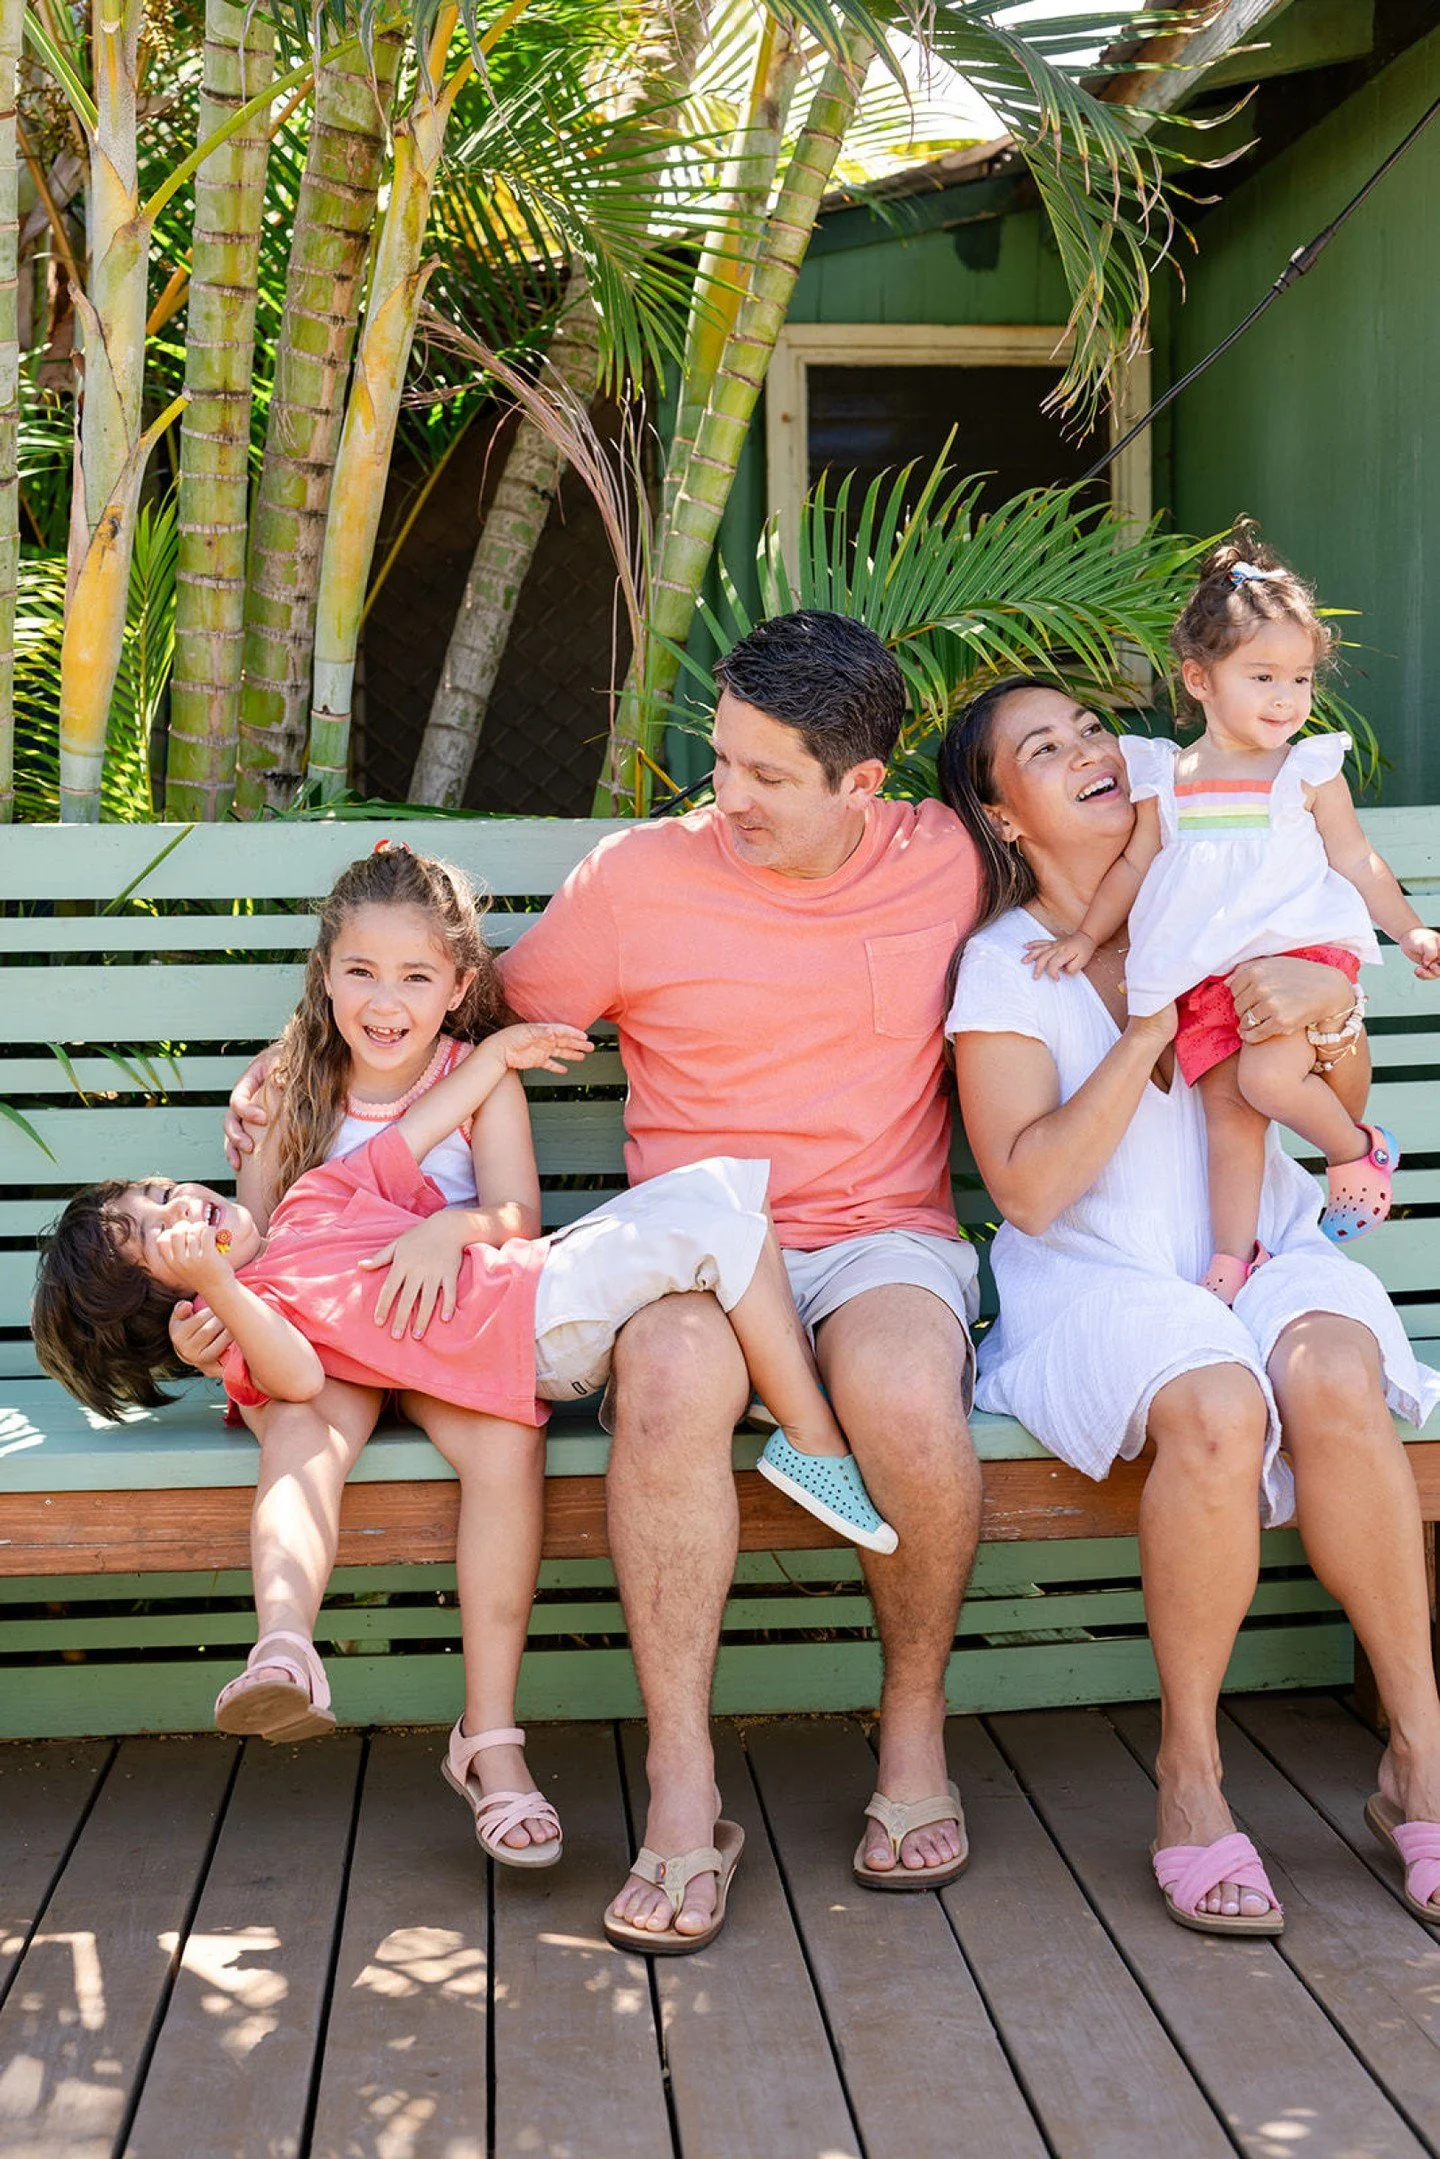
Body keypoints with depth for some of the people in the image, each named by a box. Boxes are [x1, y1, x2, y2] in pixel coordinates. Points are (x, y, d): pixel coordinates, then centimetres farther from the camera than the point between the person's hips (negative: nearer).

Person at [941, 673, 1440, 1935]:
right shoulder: (1002, 967, 2)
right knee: (1215, 1407, -35)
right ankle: (1189, 1771, -16)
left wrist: (1328, 1003, -8)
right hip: (1099, 1280, -3)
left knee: (1330, 1371, -32)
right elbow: (1030, 1190, -10)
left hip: (1268, 1254, 3)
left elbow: (1339, 1112, 13)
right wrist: (1149, 1032, -14)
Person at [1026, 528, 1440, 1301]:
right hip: (1202, 973, 3)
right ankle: (1234, 1258, 2)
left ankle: (1356, 1149, 4)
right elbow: (1136, 865, 19)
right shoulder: (1165, 779, 13)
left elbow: (1355, 861, 11)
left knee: (1268, 1075, -24)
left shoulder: (1310, 772, 8)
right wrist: (1086, 936, 15)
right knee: (1226, 1107, -3)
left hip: (1297, 950, -3)